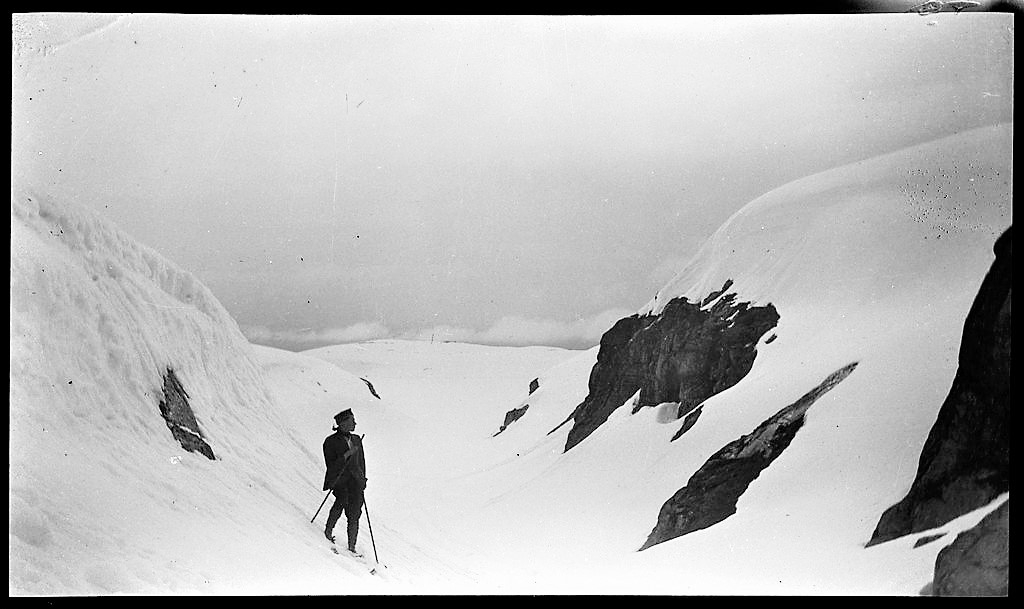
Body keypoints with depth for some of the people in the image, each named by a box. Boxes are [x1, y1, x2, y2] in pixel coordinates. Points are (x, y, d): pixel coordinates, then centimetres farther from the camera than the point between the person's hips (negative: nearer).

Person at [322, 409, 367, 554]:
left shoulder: (356, 439, 17)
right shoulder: (331, 441, 0)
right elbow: (331, 466, -8)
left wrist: (362, 479, 15)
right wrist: (347, 455, -17)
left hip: (355, 479, 5)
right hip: (339, 479, -5)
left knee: (354, 514, -5)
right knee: (342, 500, -31)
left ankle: (351, 547, 0)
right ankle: (328, 531, -14)